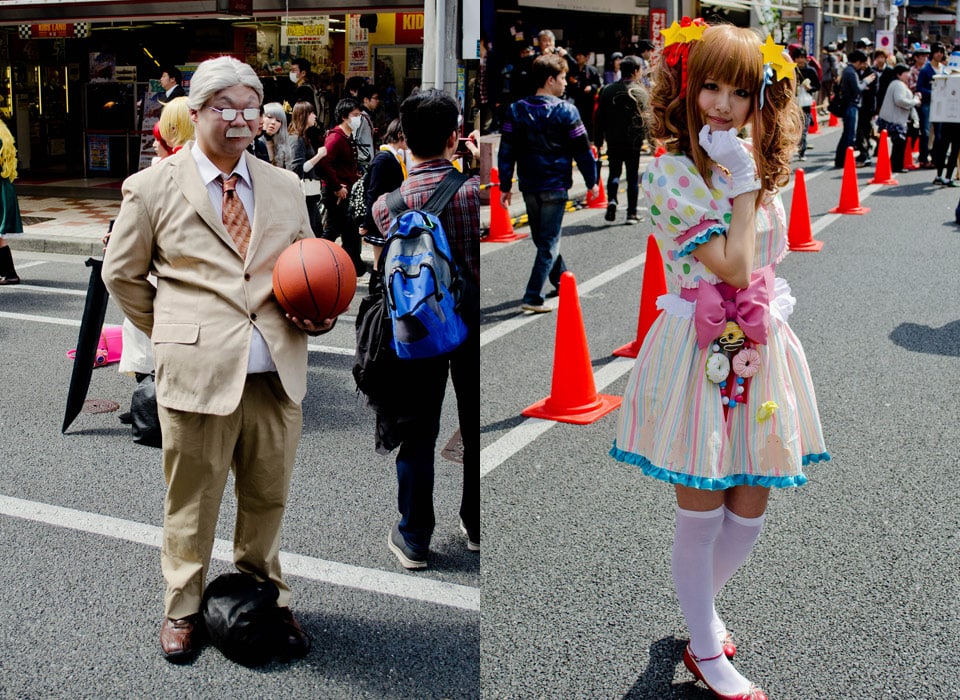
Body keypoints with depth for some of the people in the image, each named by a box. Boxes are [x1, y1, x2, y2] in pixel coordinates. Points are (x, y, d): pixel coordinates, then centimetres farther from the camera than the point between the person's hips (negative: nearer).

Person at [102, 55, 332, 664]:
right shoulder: (153, 188, 2)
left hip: (277, 373, 3)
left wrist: (319, 313, -1)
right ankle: (183, 609, 28)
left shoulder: (285, 188, 12)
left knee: (268, 499, 14)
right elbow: (121, 274, 10)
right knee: (192, 501, 9)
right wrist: (174, 335, 9)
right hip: (198, 373, -3)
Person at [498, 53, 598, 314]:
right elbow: (582, 150, -4)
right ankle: (532, 298, -8)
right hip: (555, 187, -5)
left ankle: (561, 279, 38)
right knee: (549, 243, -1)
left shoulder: (516, 110, 2)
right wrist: (592, 181, 7)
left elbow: (506, 152, 1)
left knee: (542, 238, 20)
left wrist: (505, 186, 6)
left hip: (529, 187, 5)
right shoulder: (566, 112, -9)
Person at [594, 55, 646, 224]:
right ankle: (632, 213, 9)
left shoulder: (607, 90, 2)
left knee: (614, 172, 15)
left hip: (613, 141, 2)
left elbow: (600, 117, 5)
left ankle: (611, 200, -10)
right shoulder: (640, 92, -8)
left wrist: (599, 140, 11)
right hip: (633, 141, -2)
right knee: (632, 176, 7)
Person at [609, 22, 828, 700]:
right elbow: (731, 267, -18)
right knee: (701, 513, 5)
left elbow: (763, 263, 14)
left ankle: (700, 606, 39)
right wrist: (745, 186, -14)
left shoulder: (759, 166, 8)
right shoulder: (672, 172, -13)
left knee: (749, 511, 12)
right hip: (702, 351, -6)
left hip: (759, 346, 6)